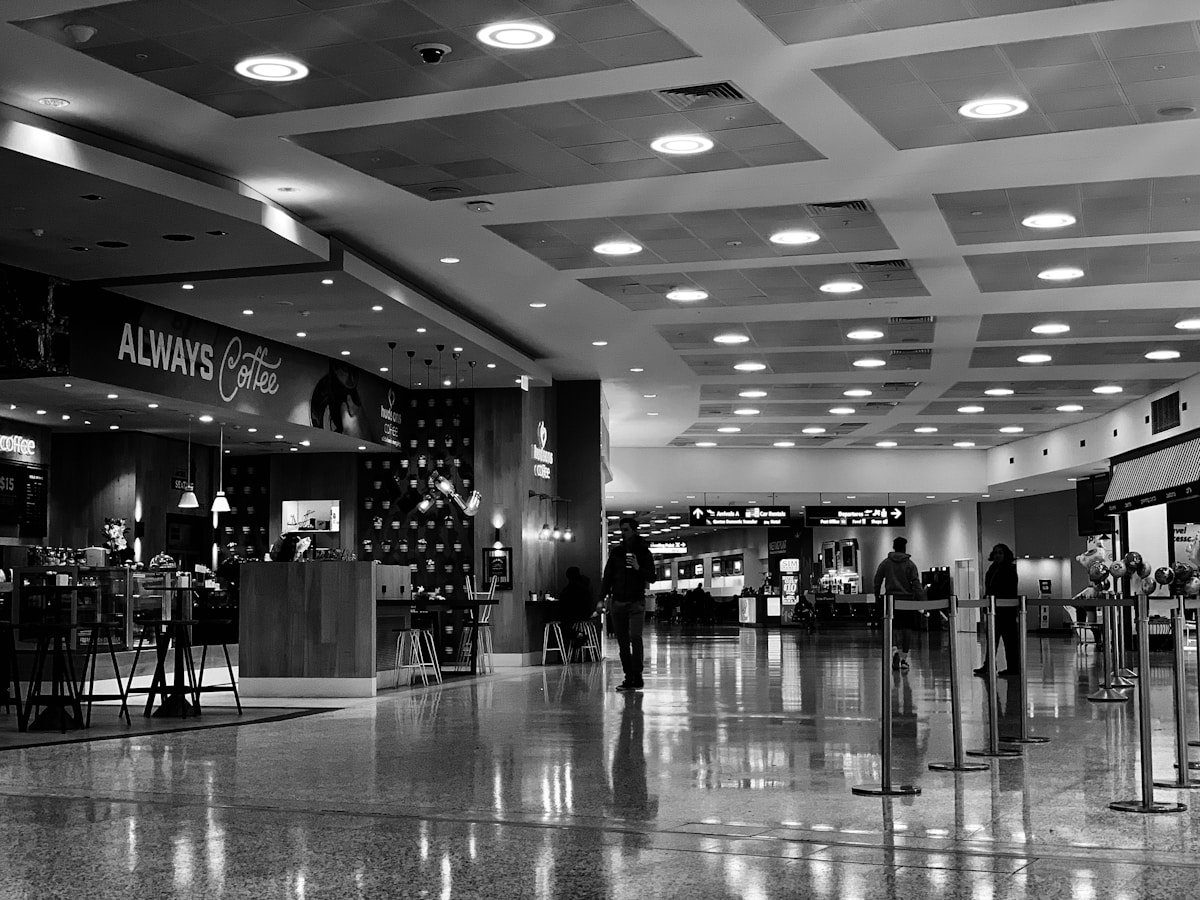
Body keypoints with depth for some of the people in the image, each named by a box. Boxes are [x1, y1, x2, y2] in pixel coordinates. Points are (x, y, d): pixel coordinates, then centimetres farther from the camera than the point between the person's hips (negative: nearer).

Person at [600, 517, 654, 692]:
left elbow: (651, 577, -1)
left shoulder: (643, 552, 3)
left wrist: (638, 568, -18)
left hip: (636, 602, -4)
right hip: (618, 602, 4)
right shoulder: (616, 553, 11)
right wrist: (603, 598, 0)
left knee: (635, 637, -17)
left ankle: (637, 676, -12)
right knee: (622, 642, 3)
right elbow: (607, 576, 10)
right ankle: (629, 678, 8)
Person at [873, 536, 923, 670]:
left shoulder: (885, 563, 5)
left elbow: (877, 581, 6)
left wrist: (877, 598, 14)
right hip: (907, 599, 0)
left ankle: (894, 649, -18)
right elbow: (916, 583, -6)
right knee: (905, 629, 6)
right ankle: (903, 658, 7)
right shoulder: (910, 564, 1)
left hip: (890, 599, 0)